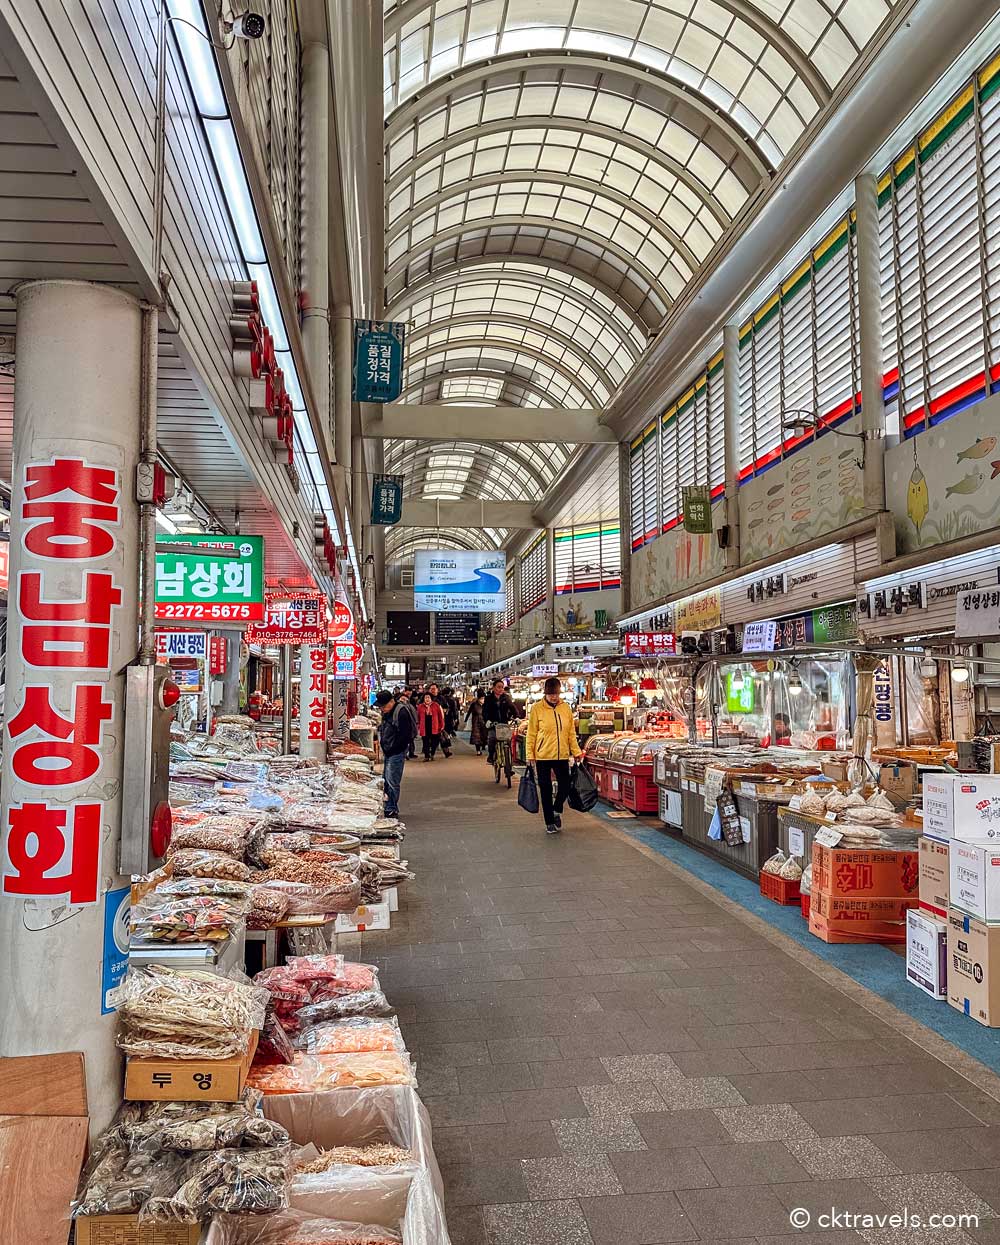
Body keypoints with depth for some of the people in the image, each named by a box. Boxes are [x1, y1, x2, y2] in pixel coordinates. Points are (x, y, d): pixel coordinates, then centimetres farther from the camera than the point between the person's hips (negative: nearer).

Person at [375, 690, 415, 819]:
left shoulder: (401, 713, -18)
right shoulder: (386, 712, 11)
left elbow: (405, 736, -20)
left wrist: (391, 750, -16)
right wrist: (381, 743, 11)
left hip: (396, 753, -9)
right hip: (387, 752, 9)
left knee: (392, 781, -7)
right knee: (385, 780, 12)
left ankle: (391, 809, 0)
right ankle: (389, 808, 20)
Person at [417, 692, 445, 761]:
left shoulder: (436, 705, 1)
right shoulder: (420, 706, 3)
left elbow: (440, 715, 2)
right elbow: (418, 717, 9)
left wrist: (441, 725, -1)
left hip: (434, 727, 0)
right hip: (425, 728, 0)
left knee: (434, 742, 4)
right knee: (426, 742, 1)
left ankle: (432, 755, 21)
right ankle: (426, 756, 9)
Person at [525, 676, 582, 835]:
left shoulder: (566, 708, 4)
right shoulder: (537, 708, -6)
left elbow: (571, 733, 10)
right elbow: (531, 734, -4)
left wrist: (576, 752, 7)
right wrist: (530, 755, -7)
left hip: (562, 756, 3)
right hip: (543, 756, -2)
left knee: (565, 787, 0)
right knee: (546, 790, 6)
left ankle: (557, 811, 30)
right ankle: (550, 823, 21)